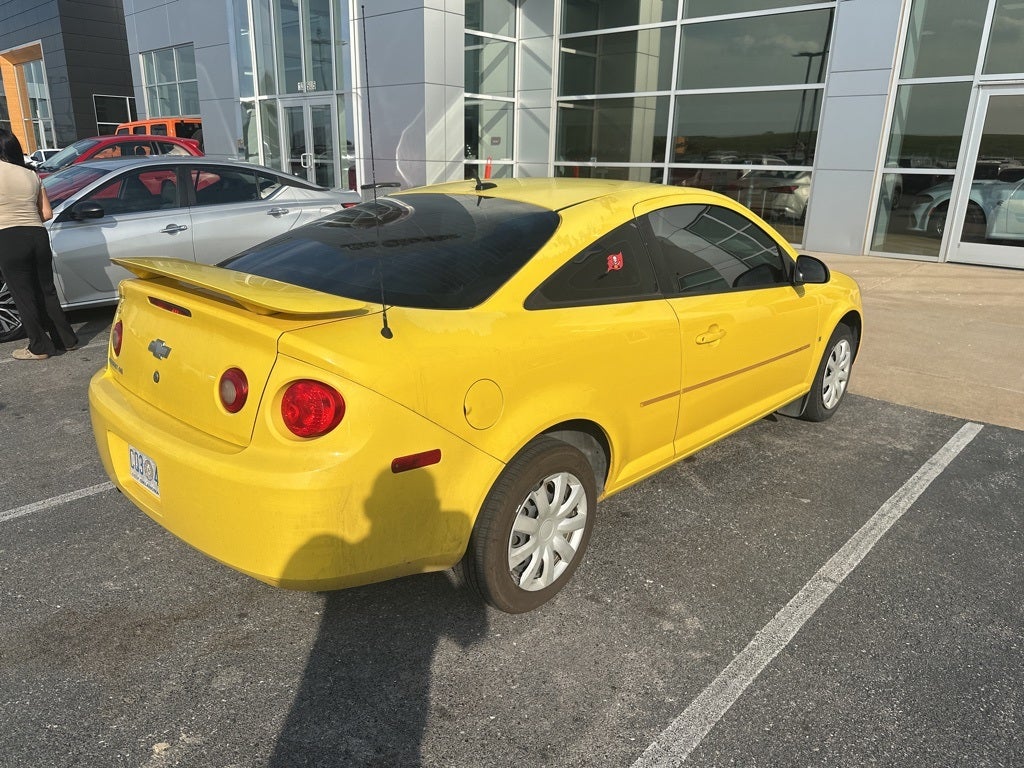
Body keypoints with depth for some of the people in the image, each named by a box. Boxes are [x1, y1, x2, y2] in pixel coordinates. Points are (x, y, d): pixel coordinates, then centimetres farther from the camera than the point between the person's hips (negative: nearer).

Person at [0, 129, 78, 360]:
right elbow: (47, 214, 10)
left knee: (24, 297, 5)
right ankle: (66, 339, 20)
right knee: (46, 292, 16)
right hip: (38, 236, 5)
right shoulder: (31, 175, 9)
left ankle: (39, 348, 13)